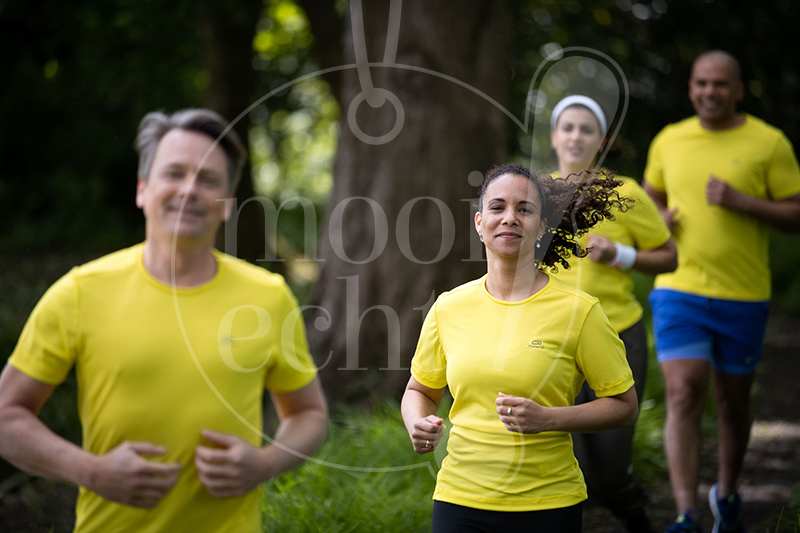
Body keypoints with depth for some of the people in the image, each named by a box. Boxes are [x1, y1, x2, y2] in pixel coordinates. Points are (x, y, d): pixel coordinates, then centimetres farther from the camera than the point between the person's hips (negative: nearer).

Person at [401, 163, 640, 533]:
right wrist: (418, 425, -5)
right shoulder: (449, 308, 3)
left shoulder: (578, 311, -6)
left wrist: (547, 419, -16)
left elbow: (624, 405, -2)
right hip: (459, 500, 2)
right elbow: (420, 389, 16)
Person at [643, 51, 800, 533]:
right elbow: (652, 198, 22)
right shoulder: (668, 141, 6)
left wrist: (740, 202, -18)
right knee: (683, 396, -12)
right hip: (679, 291, 1)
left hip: (743, 297, -1)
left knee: (734, 403, 12)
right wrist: (659, 220, -1)